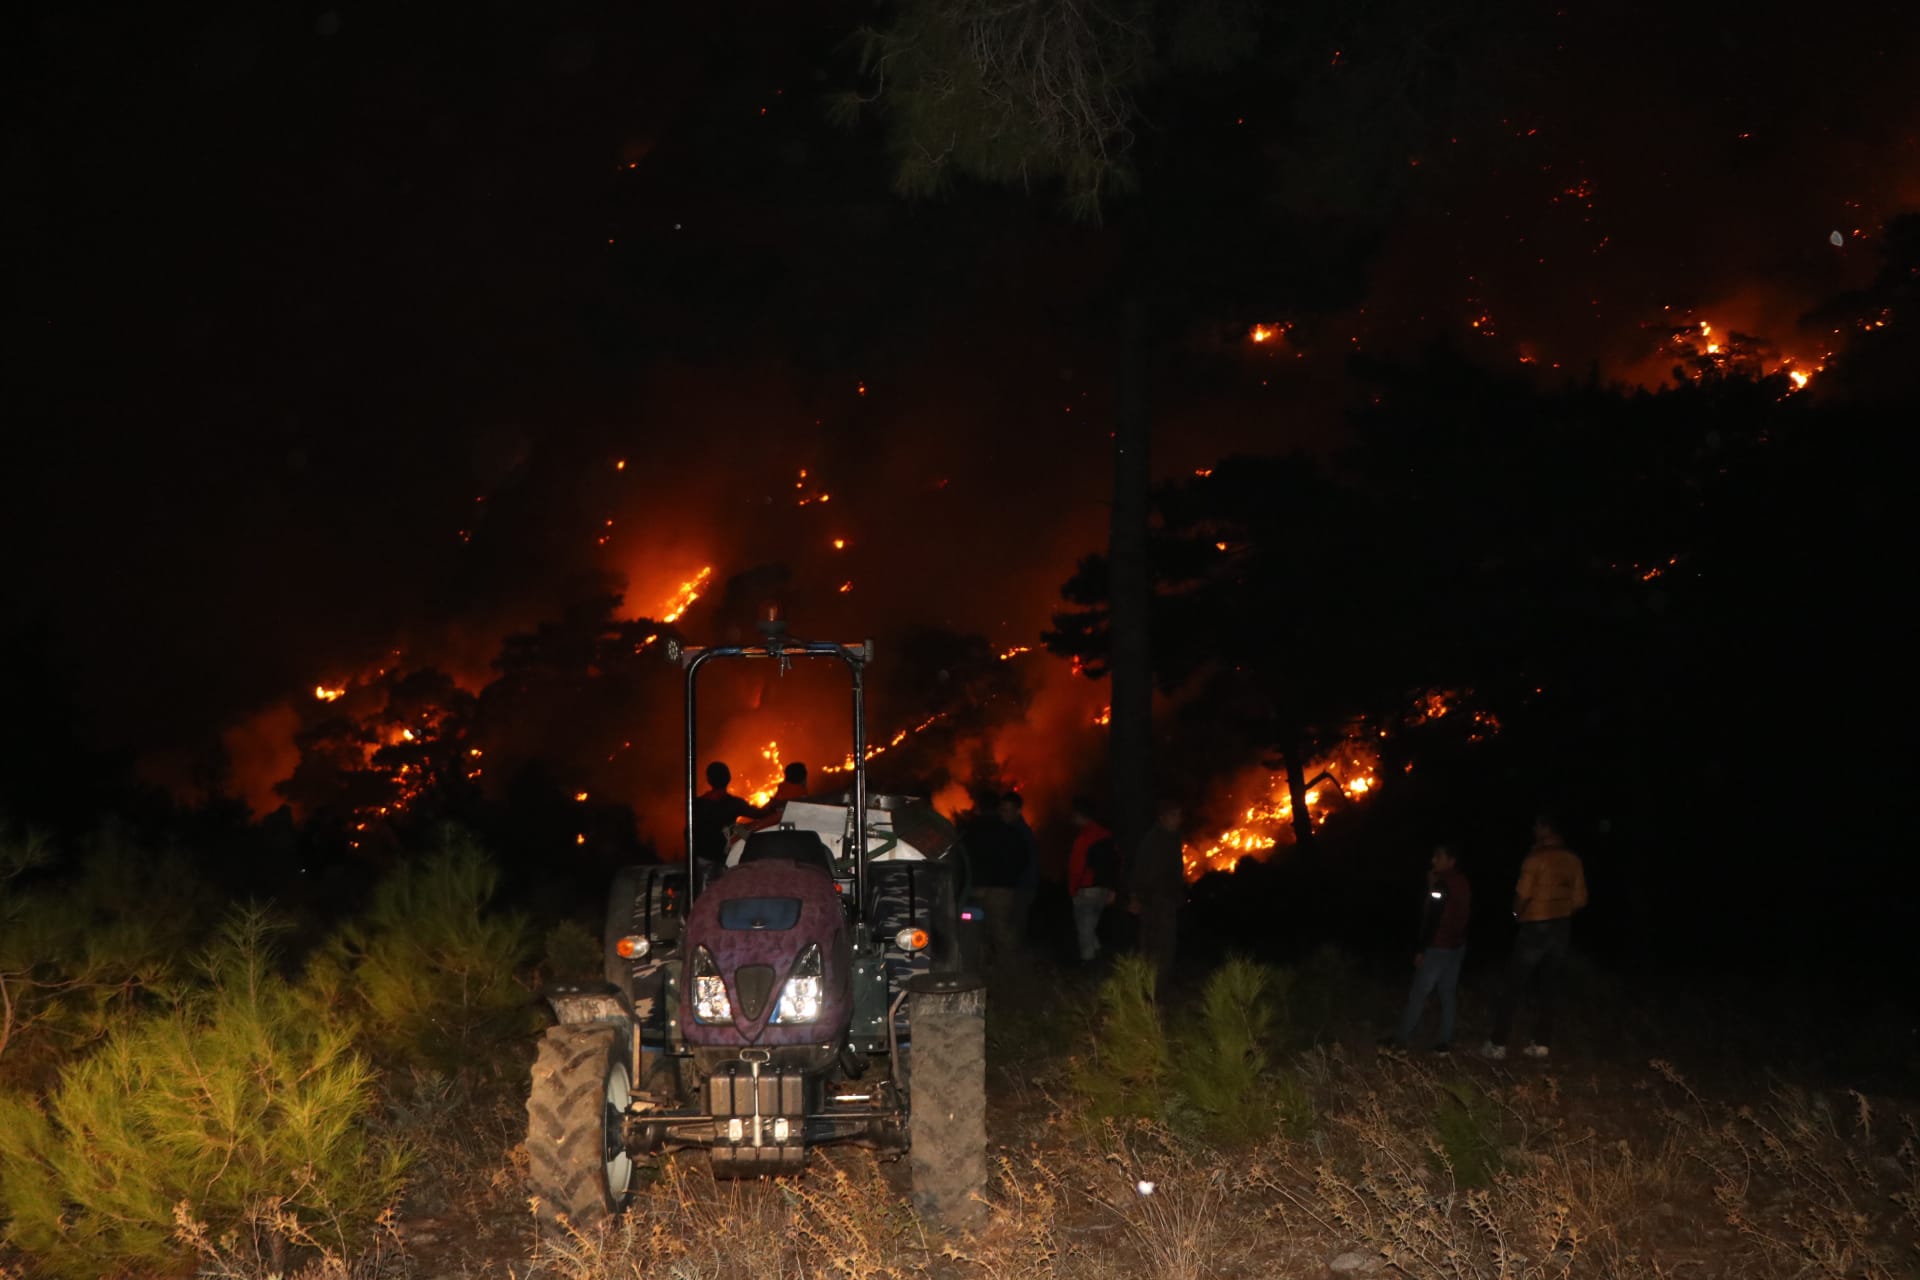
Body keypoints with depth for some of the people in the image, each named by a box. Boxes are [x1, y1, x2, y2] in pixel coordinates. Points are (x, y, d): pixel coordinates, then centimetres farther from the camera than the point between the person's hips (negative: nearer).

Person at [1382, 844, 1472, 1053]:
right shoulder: (1464, 884, 8)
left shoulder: (1442, 885, -16)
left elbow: (1432, 919, -20)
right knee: (1447, 995, 10)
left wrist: (1421, 949, -17)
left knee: (1418, 994, -1)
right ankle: (1446, 1041, 8)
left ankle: (1402, 1038, 4)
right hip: (1457, 946, 8)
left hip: (1438, 948, -8)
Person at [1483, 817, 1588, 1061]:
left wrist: (1517, 913, 5)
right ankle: (1541, 1044, 12)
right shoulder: (1573, 860, 3)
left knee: (1513, 987, 1)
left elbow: (1522, 894, -15)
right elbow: (1580, 899, 7)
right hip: (1562, 929, 5)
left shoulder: (1536, 858, -15)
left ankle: (1498, 1045, 0)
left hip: (1536, 928, -5)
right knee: (1547, 989, 13)